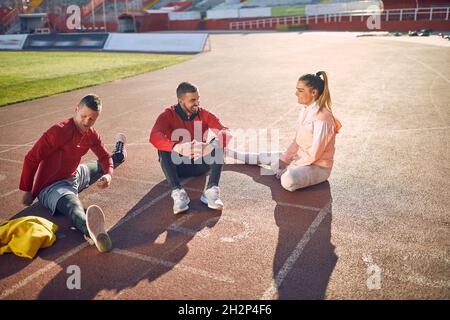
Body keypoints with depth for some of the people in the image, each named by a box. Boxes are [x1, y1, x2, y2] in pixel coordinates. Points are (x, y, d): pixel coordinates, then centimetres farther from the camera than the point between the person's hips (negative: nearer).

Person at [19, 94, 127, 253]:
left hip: (74, 177, 9)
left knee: (115, 158, 27)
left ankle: (119, 149, 65)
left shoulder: (91, 134, -1)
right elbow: (31, 159, -19)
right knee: (73, 204, -46)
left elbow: (104, 156, 10)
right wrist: (27, 191, -14)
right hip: (50, 187, -8)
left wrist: (108, 175, -14)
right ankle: (91, 231, -81)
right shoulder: (59, 131, -23)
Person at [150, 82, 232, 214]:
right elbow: (154, 136, -29)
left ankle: (211, 190, -34)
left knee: (218, 143, -23)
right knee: (163, 149, -30)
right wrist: (178, 147, -49)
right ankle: (177, 192, -39)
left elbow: (225, 131, -19)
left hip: (200, 165, 2)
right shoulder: (168, 115, -10)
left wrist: (211, 146, -42)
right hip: (177, 165, -1)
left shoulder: (204, 114, -4)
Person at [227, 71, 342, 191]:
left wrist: (289, 168, -16)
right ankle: (227, 152, 30)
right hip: (302, 157, 8)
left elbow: (314, 155, -22)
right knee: (265, 157, 13)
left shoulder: (323, 119, -26)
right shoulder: (305, 109, 1)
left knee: (287, 180, -36)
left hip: (319, 167, -8)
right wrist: (284, 159, 1)